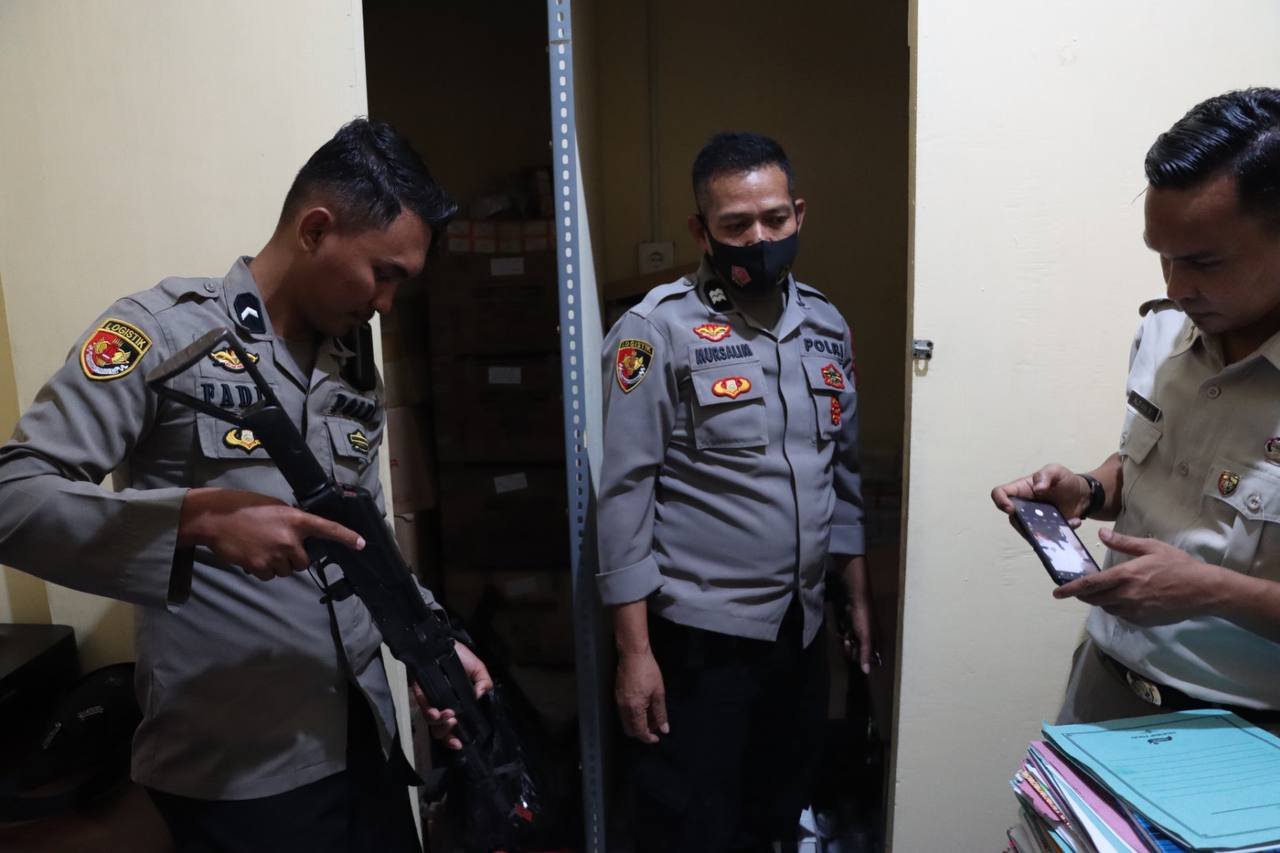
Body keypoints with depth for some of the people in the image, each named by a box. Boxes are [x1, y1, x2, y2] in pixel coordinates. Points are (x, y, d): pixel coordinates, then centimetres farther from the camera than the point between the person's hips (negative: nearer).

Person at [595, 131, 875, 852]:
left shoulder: (827, 324, 7)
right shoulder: (658, 330, -11)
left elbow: (844, 471, 14)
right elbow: (626, 493, -12)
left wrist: (860, 597, 13)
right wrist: (635, 649, -13)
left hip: (801, 629, 6)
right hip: (698, 638, -5)